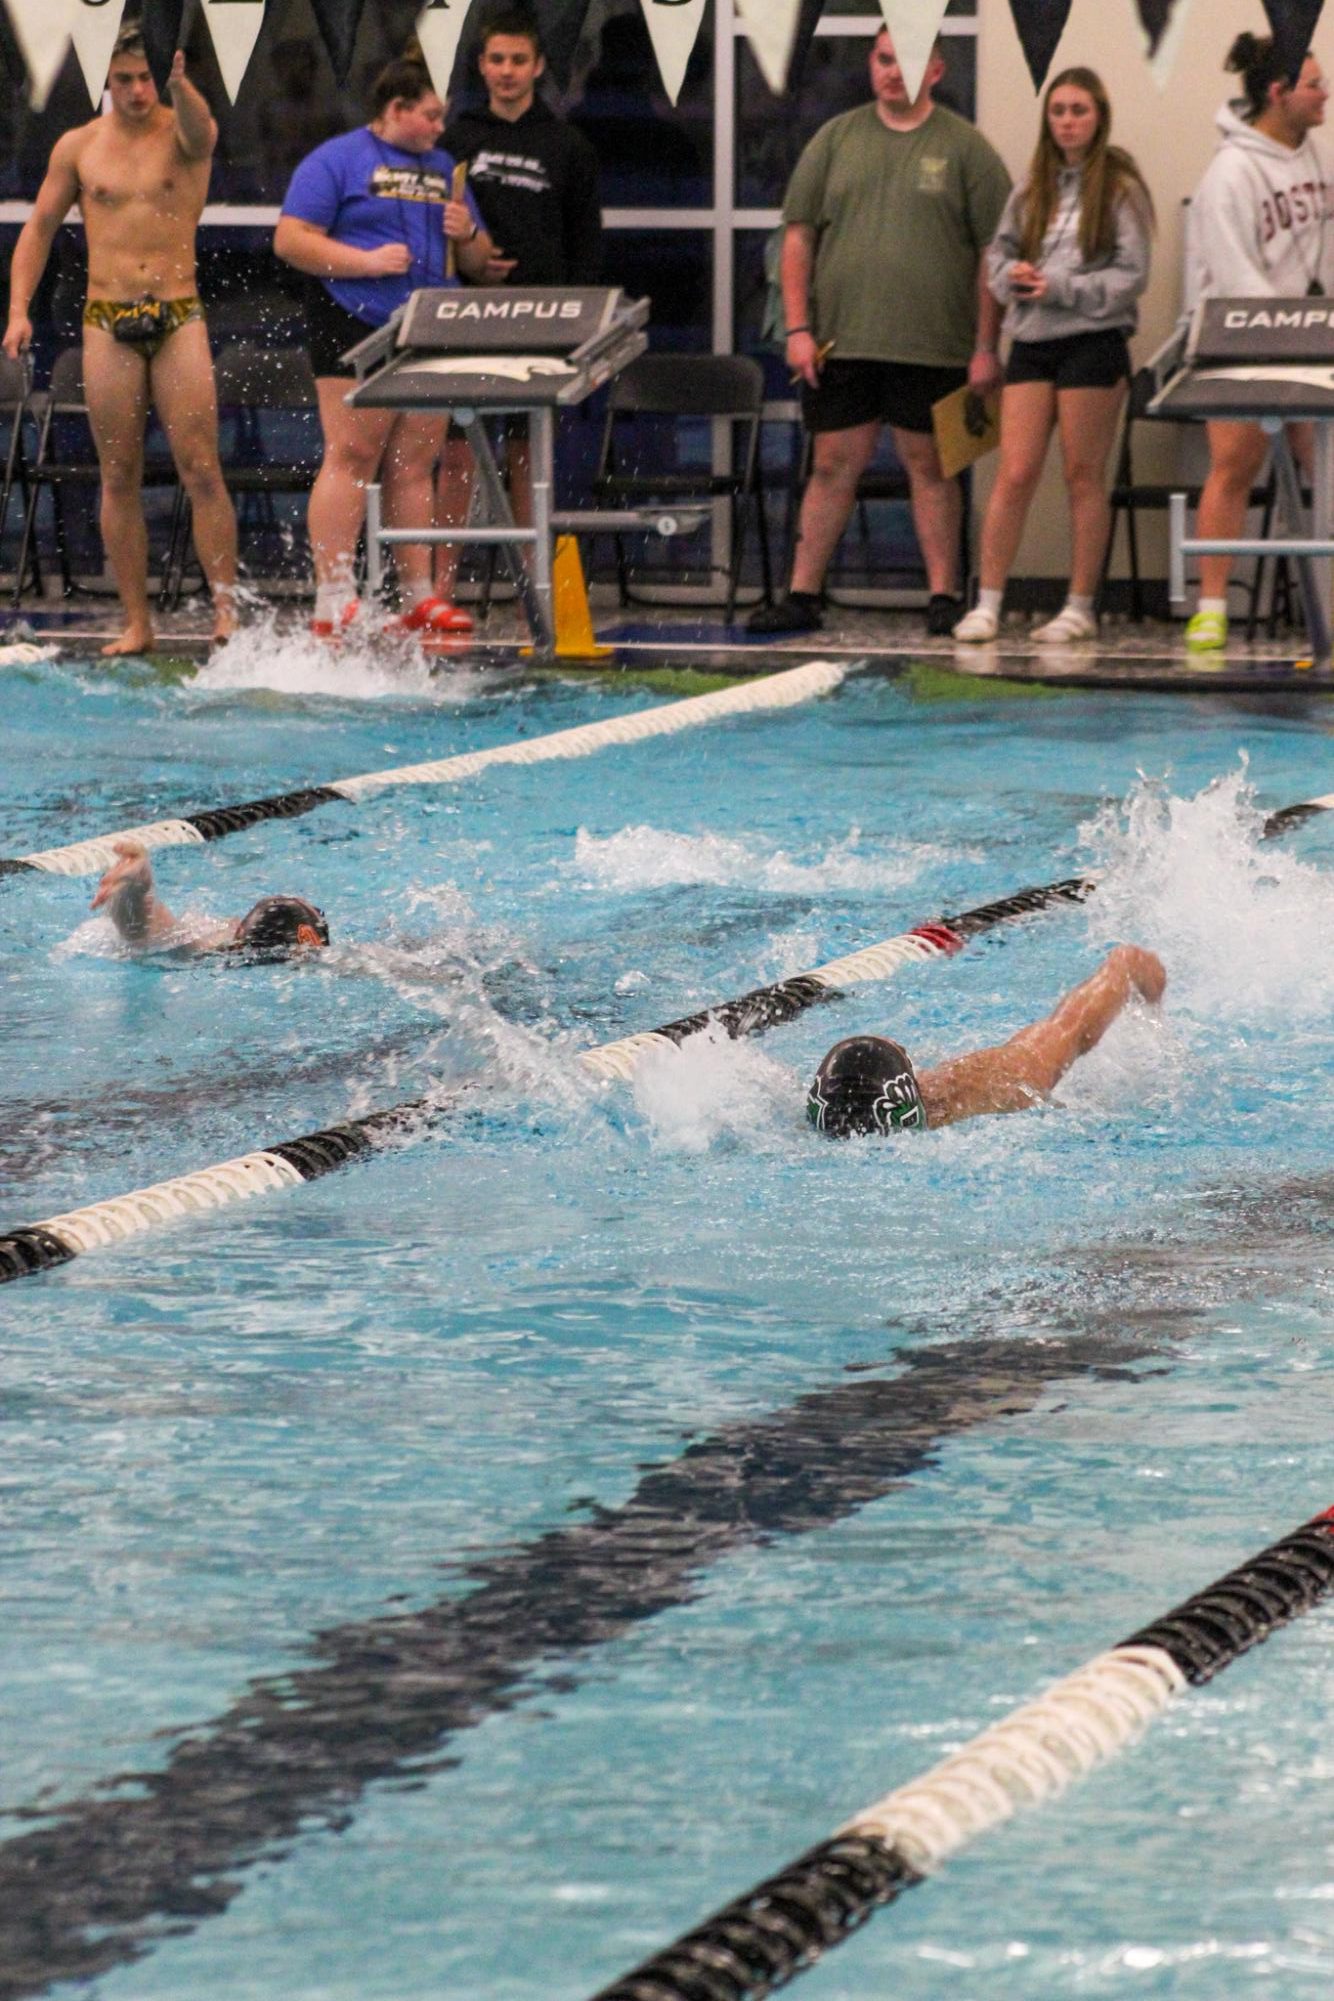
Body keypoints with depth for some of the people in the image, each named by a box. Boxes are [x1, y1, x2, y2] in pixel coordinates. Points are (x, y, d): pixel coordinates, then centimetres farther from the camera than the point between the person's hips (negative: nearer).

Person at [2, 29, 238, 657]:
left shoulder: (184, 132, 1)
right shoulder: (78, 147, 8)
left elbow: (197, 128, -25)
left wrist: (180, 86, -47)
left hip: (178, 318, -2)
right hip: (107, 322, 2)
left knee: (201, 470, -9)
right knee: (120, 477, 2)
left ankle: (227, 608, -7)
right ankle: (136, 623, 5)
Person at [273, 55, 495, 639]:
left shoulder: (442, 169, 20)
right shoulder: (337, 159, 0)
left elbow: (477, 263, 23)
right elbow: (291, 240, -9)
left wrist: (468, 235, 0)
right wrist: (368, 262, -16)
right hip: (355, 324, -6)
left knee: (415, 464, 6)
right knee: (351, 457, -10)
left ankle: (418, 596, 8)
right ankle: (332, 601, -12)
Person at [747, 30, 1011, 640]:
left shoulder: (965, 148, 2)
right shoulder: (836, 139, 9)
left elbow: (994, 253, 0)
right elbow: (798, 236, 8)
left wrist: (986, 348, -5)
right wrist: (798, 327, 0)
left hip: (932, 342, -2)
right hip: (840, 339, 2)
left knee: (930, 466, 3)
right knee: (833, 466, 4)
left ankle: (944, 597, 8)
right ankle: (802, 596, 8)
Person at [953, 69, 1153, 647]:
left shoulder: (1120, 189, -1)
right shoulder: (1032, 190, 12)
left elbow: (1131, 275, -5)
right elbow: (998, 252, 19)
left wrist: (1061, 288, -13)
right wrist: (1014, 274, -3)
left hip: (1093, 343, -4)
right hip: (1031, 341, 4)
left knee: (1083, 475, 2)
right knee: (1014, 474, -2)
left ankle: (1080, 607, 8)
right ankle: (987, 604, 1)